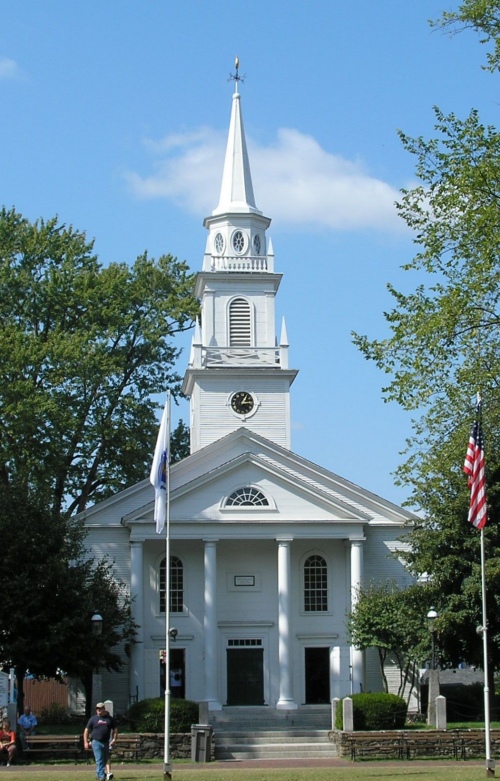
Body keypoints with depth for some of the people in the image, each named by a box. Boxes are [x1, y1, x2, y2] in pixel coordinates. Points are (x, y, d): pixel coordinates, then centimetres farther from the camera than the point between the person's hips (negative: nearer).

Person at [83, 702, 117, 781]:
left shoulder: (110, 719, 7)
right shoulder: (93, 719, 3)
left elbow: (115, 729, 13)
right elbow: (87, 730, 6)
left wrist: (114, 739, 0)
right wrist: (86, 742, -1)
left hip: (106, 742, 3)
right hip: (96, 742, -3)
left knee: (105, 760, 11)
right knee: (99, 760, -11)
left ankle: (98, 774, 29)